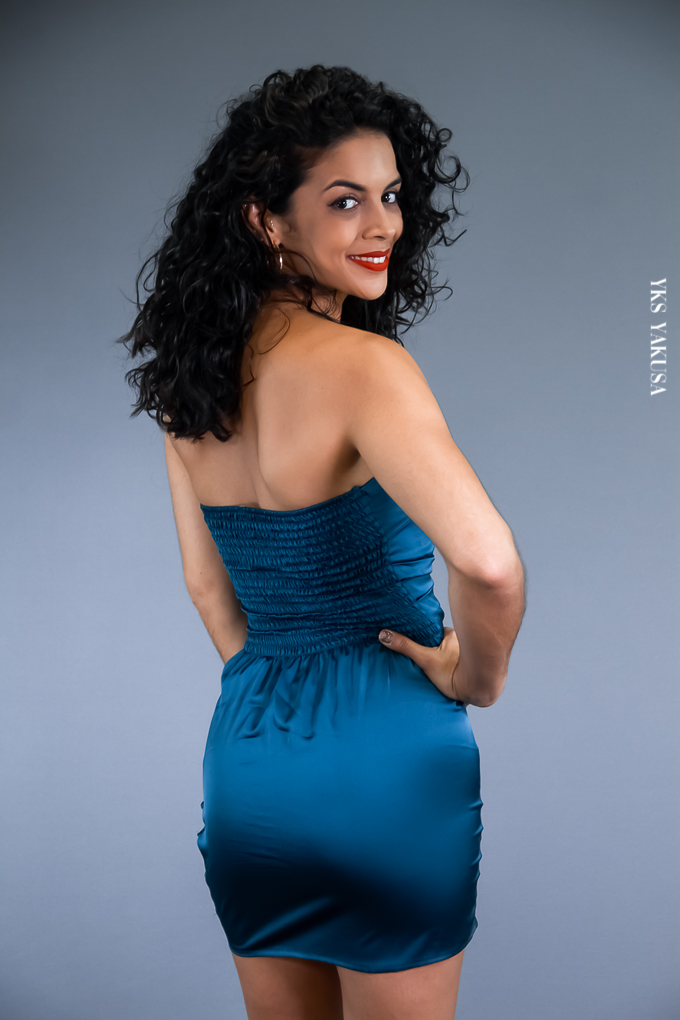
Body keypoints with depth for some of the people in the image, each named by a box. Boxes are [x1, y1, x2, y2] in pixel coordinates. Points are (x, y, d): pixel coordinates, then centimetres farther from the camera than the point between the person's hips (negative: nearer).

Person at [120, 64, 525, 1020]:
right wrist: (479, 676, -14)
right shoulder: (362, 364, -20)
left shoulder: (194, 375, 3)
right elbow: (488, 562, -32)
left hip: (243, 743, 7)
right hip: (384, 755, -7)